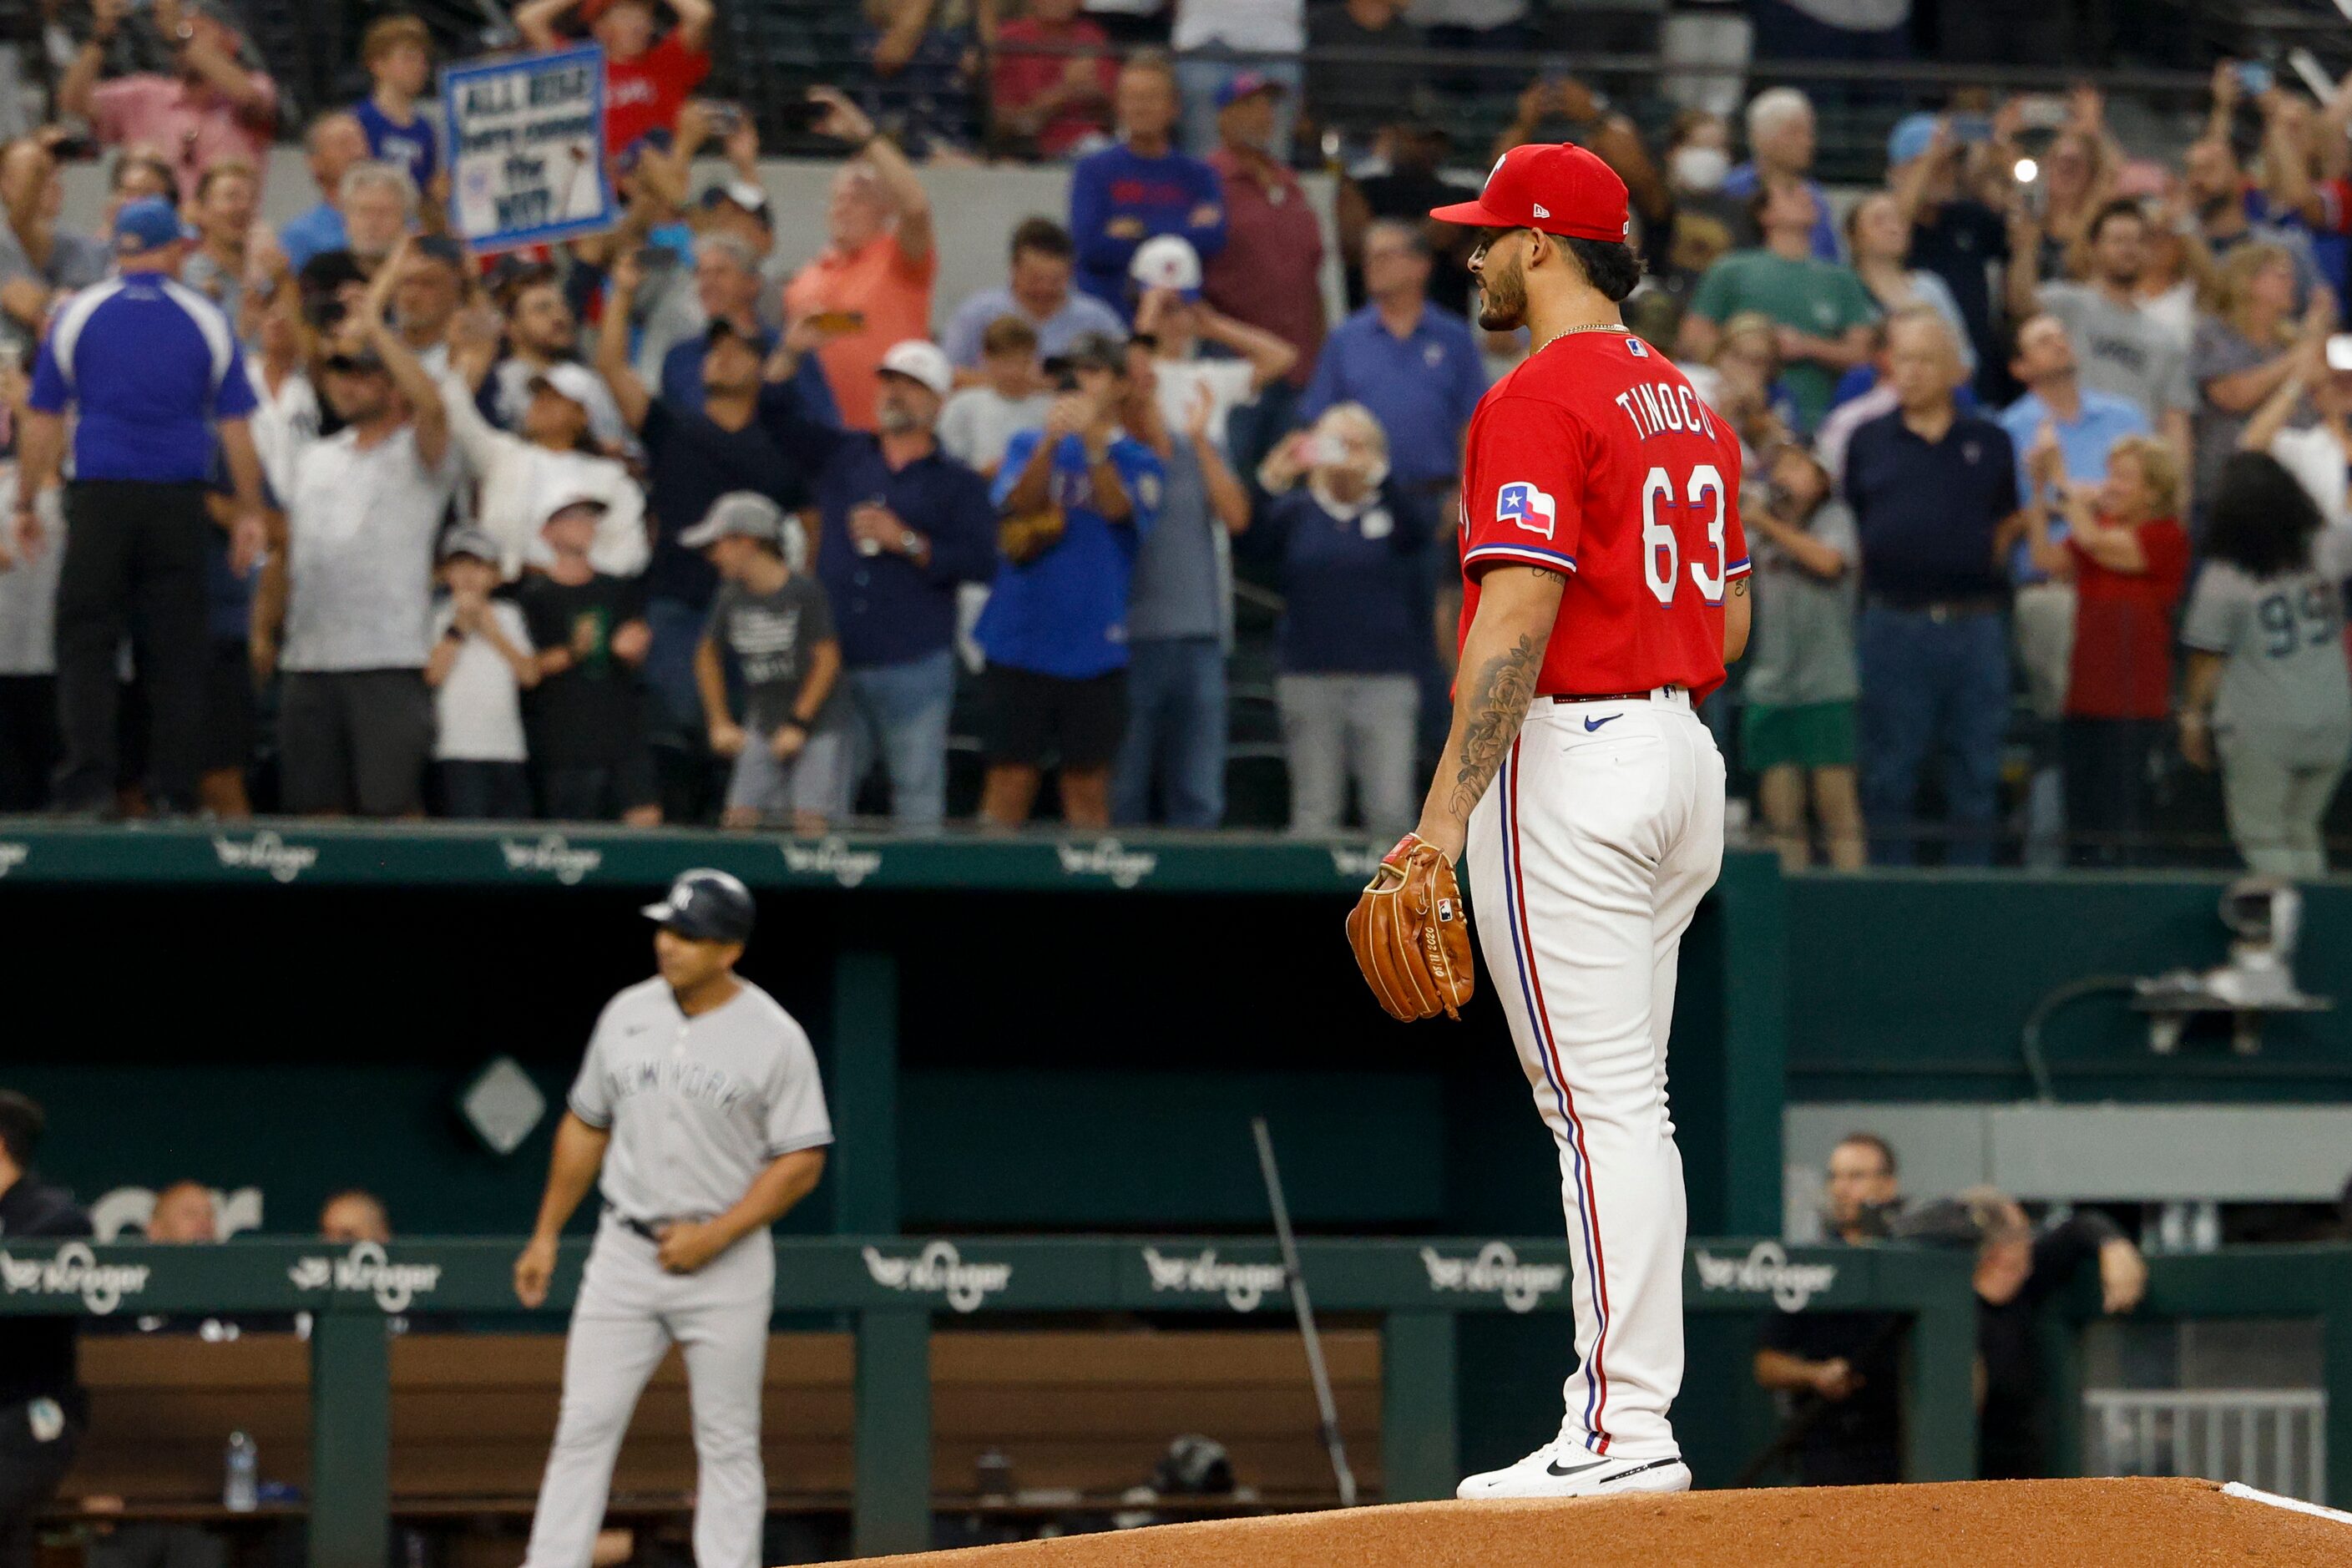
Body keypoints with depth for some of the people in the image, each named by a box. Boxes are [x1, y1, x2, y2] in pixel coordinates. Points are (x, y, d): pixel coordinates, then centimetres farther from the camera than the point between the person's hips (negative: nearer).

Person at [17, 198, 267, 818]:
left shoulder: (77, 315, 3)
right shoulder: (206, 322, 4)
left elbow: (42, 421, 3)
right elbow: (234, 426, 3)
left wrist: (26, 504, 10)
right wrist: (249, 512, 10)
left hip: (98, 500, -1)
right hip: (178, 504, 1)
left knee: (85, 645, 2)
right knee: (175, 654, 5)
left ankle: (88, 783, -10)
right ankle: (175, 790, 4)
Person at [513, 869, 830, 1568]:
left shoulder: (773, 1037, -8)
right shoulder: (627, 1015, 5)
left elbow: (801, 1163, -8)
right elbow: (586, 1126, 15)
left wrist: (713, 1236, -15)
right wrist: (546, 1235, 14)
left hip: (725, 1264, -3)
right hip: (624, 1254, 3)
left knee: (729, 1444, 1)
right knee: (584, 1426, -2)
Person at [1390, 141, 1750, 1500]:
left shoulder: (1540, 399, -13)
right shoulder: (1689, 401, 15)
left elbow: (1517, 620, -21)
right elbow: (1732, 615, 18)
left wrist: (1445, 814, -21)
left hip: (1568, 761, -9)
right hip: (1687, 756, 9)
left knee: (1599, 1106, -10)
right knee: (1628, 1107, 13)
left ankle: (1624, 1429, -11)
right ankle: (1631, 1408, 13)